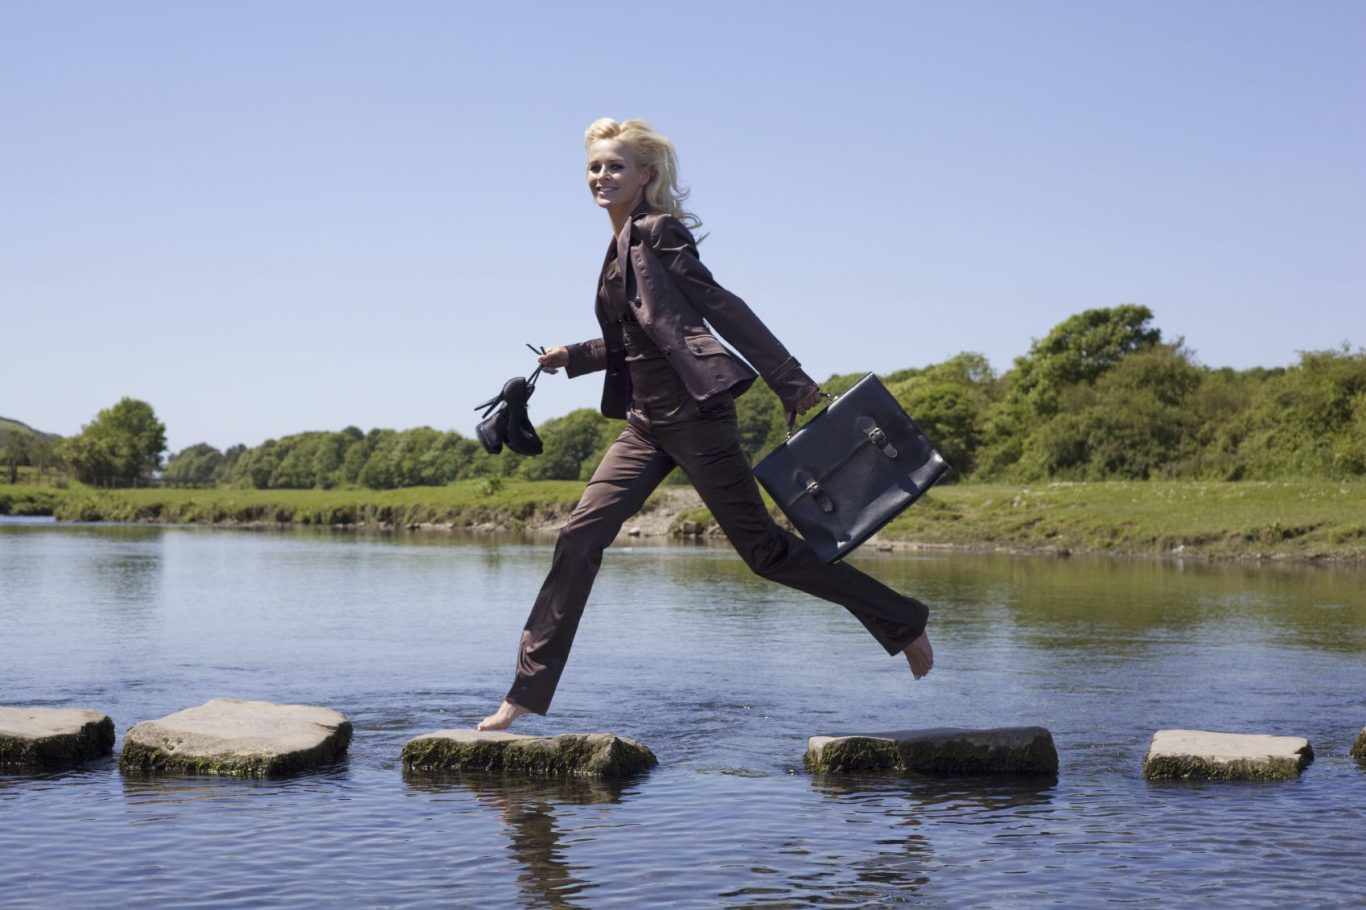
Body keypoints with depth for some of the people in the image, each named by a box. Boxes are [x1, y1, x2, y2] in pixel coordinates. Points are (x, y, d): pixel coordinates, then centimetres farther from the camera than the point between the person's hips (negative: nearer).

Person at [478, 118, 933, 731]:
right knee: (579, 537, -2)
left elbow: (723, 309, -15)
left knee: (762, 549, -2)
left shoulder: (658, 232, -9)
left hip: (694, 415, -8)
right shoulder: (623, 244, 16)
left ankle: (903, 624, 14)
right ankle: (528, 691, 3)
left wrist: (793, 385, -18)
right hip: (647, 424, 8)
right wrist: (572, 357, 15)